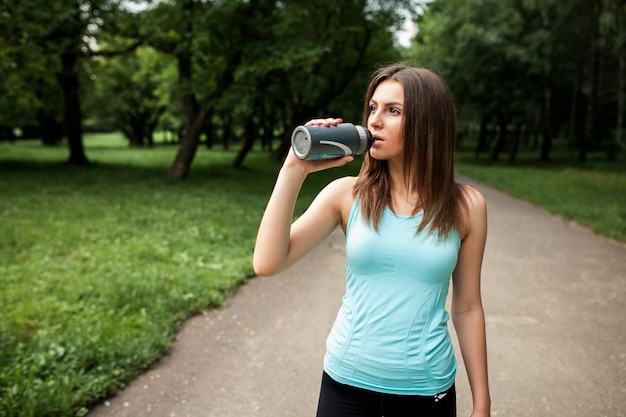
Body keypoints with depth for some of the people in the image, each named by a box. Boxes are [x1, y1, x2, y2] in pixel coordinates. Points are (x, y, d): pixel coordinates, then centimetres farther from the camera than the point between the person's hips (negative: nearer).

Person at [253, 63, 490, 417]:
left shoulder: (465, 206, -6)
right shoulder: (347, 194, -7)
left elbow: (467, 308, 1)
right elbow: (267, 264, -15)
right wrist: (294, 170, -21)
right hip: (347, 384, 0)